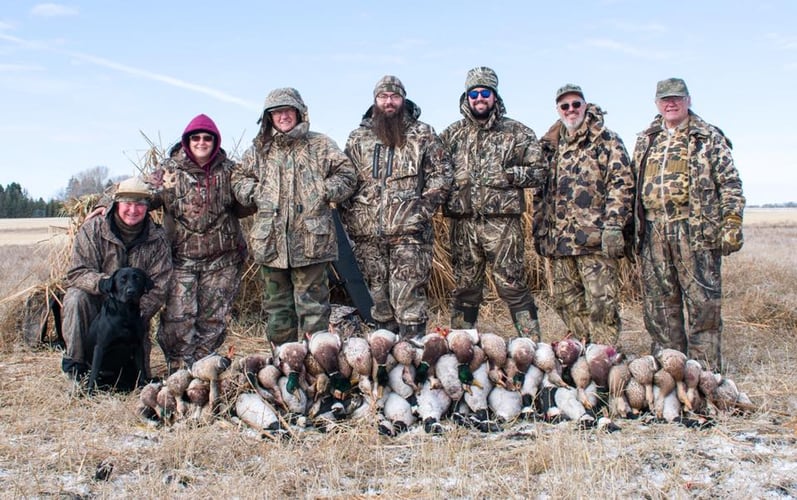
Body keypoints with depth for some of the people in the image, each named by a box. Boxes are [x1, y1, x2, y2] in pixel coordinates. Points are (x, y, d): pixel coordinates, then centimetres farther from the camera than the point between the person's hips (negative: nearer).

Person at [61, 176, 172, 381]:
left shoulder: (157, 239, -5)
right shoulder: (92, 230, -8)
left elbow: (158, 288, -9)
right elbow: (77, 273, -15)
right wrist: (105, 282, -36)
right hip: (96, 304, 0)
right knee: (76, 297, -34)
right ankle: (75, 361, -16)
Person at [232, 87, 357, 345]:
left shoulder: (320, 145, 6)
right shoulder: (259, 149, 13)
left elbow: (346, 174, 7)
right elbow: (240, 179, 20)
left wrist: (325, 193, -5)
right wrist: (254, 194, 3)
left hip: (310, 239, -3)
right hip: (271, 241, 4)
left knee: (312, 304, -1)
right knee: (277, 304, 12)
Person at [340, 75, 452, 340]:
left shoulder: (422, 134, 6)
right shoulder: (357, 138, 13)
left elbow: (441, 172, 5)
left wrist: (425, 206, -5)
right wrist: (348, 215, 5)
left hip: (409, 231, -3)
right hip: (368, 232, 3)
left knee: (408, 297, -7)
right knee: (379, 298, 10)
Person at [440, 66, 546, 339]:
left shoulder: (517, 132, 6)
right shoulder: (452, 134, 14)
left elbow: (539, 171, 3)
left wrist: (506, 175, -10)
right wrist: (454, 179, -3)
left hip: (502, 221, -3)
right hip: (463, 222, 3)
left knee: (512, 285, -4)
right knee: (465, 287, 10)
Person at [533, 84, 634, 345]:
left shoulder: (606, 140, 2)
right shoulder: (551, 145, 18)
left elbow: (622, 183, -7)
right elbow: (541, 190, 22)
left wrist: (613, 225, -15)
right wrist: (539, 230, 17)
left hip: (595, 238, -6)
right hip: (558, 240, 6)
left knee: (601, 303, -6)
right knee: (566, 302, 10)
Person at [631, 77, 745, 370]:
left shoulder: (709, 138, 6)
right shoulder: (645, 141, 18)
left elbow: (730, 184, 1)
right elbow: (635, 186, 19)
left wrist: (731, 224, -8)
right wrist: (634, 229, 13)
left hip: (697, 232, -4)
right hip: (654, 234, 4)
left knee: (703, 304, -3)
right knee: (659, 307, 7)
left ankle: (705, 375, 5)